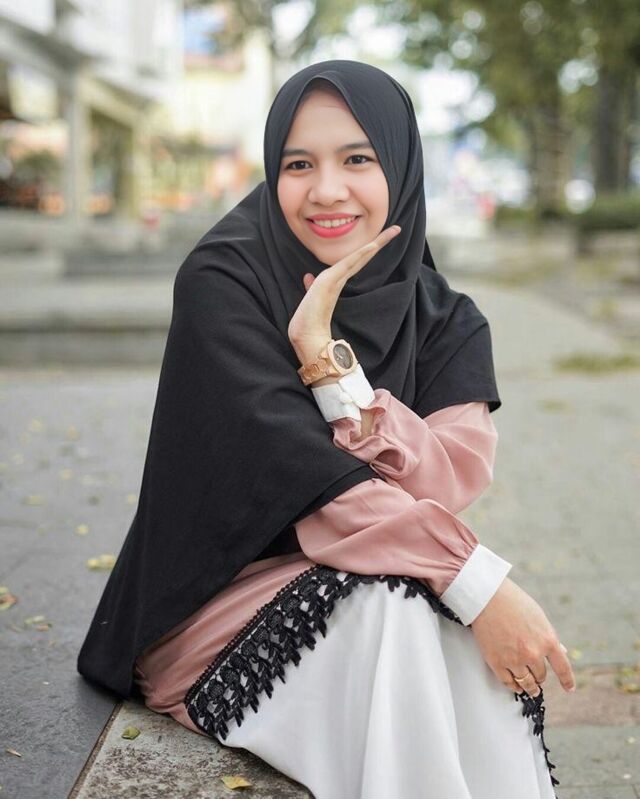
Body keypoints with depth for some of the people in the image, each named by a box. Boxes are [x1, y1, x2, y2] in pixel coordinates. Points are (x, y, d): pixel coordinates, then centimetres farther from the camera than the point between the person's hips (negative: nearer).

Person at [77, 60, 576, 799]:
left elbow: (453, 480, -15)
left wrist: (330, 364, -26)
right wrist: (477, 580, -30)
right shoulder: (222, 280, -12)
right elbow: (298, 473, -22)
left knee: (479, 642, -27)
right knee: (391, 608, -30)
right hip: (219, 602, -3)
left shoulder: (446, 323, 0)